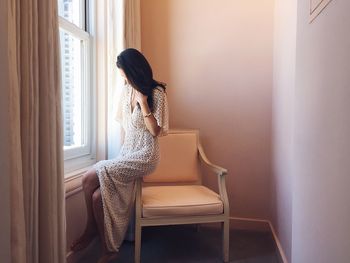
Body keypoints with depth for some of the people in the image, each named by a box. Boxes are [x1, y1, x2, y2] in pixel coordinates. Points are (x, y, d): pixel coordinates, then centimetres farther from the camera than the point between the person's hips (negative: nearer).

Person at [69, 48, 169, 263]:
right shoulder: (127, 90, 11)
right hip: (127, 153, 7)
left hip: (144, 156, -7)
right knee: (98, 196, -13)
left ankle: (91, 229, 7)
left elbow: (155, 131, -14)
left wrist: (143, 102, -20)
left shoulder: (157, 93, -10)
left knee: (90, 179, -18)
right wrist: (123, 152, 14)